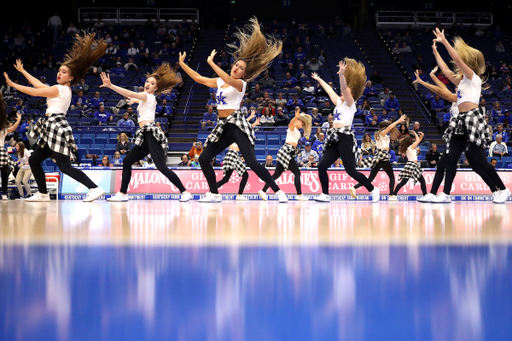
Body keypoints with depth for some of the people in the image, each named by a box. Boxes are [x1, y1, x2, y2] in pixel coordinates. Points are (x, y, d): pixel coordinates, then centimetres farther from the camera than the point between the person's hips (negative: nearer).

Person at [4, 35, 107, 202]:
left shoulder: (59, 89, -9)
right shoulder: (65, 90, 19)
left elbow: (34, 92, -7)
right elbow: (39, 85, 27)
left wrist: (12, 84, 2)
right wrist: (22, 71, 33)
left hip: (56, 127, -10)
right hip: (53, 129, 10)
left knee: (65, 166, -16)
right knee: (34, 160, 14)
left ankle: (94, 188, -23)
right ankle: (43, 194, 19)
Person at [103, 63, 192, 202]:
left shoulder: (148, 96, -3)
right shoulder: (147, 99, 23)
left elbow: (129, 94, -15)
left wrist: (110, 85, -19)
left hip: (152, 134, -10)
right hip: (145, 135, 10)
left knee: (161, 167, -18)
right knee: (127, 161, 12)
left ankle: (185, 192, -19)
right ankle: (122, 194, 16)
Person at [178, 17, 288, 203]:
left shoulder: (240, 83, -5)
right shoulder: (219, 82, 16)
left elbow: (228, 79, -27)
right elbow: (198, 78, 21)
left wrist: (211, 63, -25)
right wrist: (182, 64, 17)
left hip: (237, 124, -8)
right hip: (223, 125, 8)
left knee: (252, 163, -17)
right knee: (203, 158, 2)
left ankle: (279, 192, -14)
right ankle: (214, 194, 12)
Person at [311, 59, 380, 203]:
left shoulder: (350, 103, -1)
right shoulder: (339, 102, 20)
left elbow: (345, 89, -19)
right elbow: (329, 90, 32)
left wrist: (342, 75, -33)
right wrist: (319, 79, 42)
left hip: (345, 137, -8)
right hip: (335, 138, 8)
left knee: (351, 170, -9)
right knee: (322, 166, -4)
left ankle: (373, 190, 5)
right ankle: (325, 195, 2)